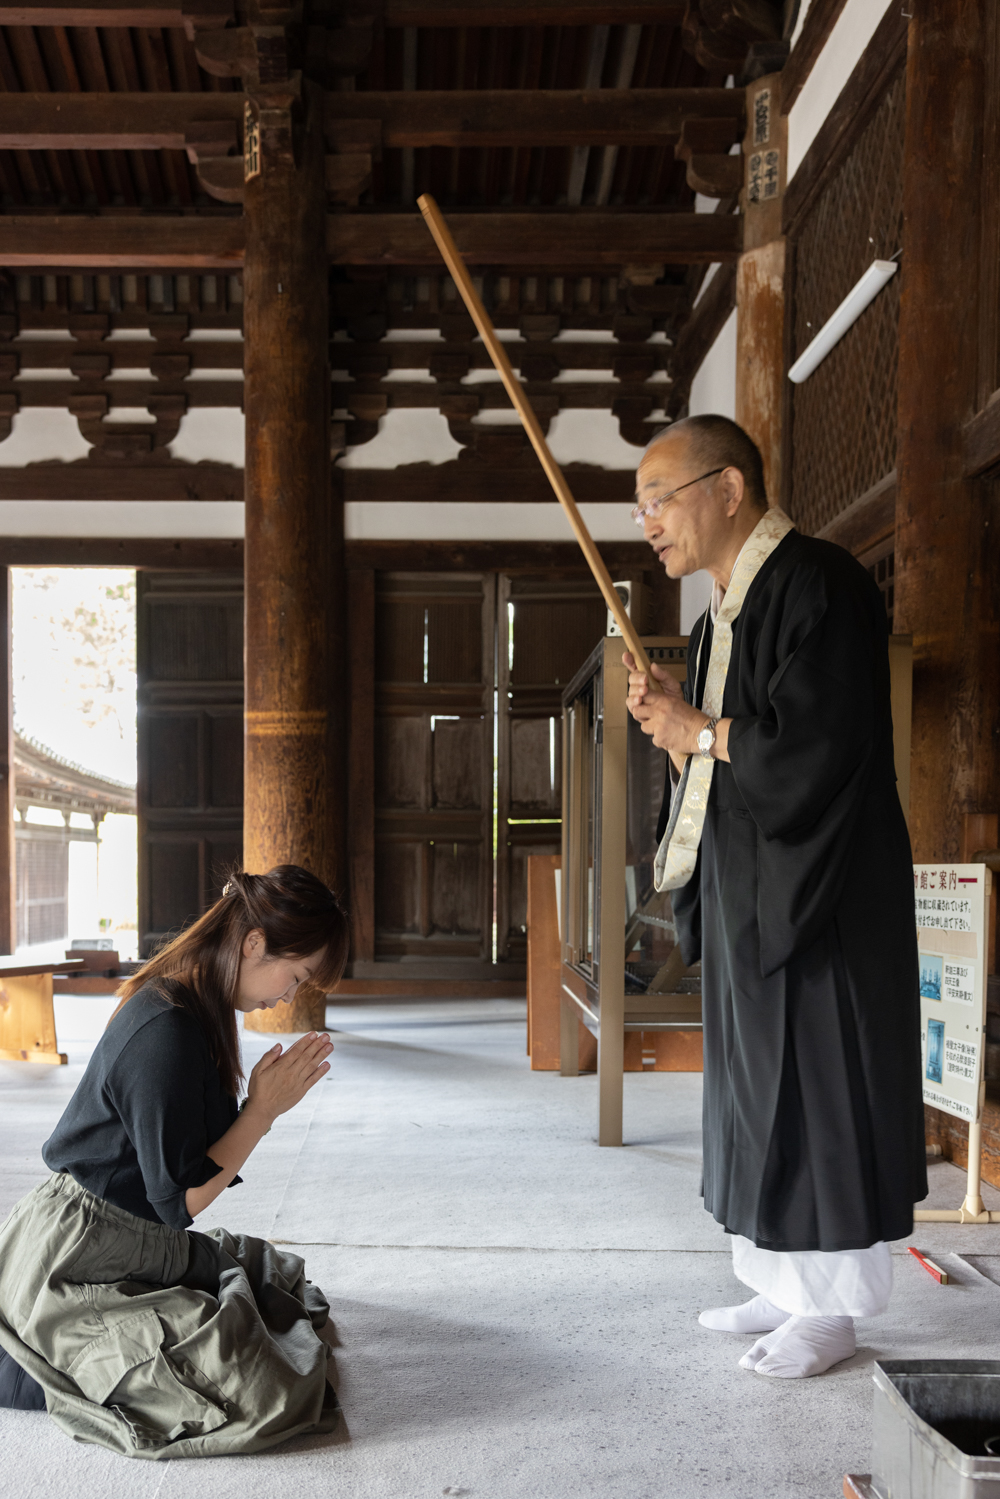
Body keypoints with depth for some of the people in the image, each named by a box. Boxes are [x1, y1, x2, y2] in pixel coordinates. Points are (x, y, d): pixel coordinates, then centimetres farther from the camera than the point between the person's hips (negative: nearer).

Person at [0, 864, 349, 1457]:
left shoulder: (196, 1008, 7)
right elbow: (180, 1200, -20)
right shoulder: (169, 1030, -24)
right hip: (80, 1266, -10)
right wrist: (265, 1107, -14)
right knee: (263, 1391, -18)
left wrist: (273, 1097, 3)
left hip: (142, 1248, 10)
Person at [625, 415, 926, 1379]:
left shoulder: (818, 586, -14)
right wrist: (669, 725, -1)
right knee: (757, 1090, 12)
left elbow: (820, 746, -23)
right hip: (745, 897, 9)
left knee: (818, 1085, -2)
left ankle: (833, 1307, 10)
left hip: (817, 894, -9)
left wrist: (698, 733, -11)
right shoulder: (718, 619, 15)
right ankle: (786, 1287, 23)